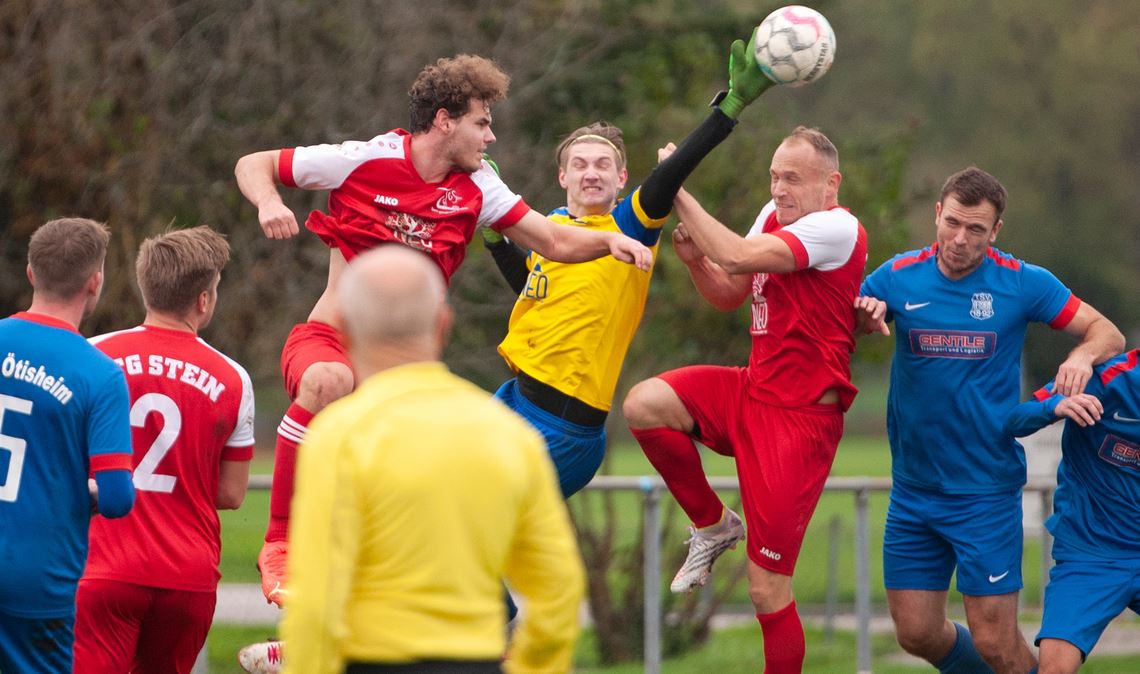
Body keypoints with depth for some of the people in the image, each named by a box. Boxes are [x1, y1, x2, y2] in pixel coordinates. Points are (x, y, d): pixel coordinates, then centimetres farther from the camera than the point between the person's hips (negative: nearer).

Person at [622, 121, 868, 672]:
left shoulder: (837, 229, -17)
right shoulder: (774, 215, 10)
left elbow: (738, 257, -27)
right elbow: (729, 294, 20)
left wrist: (678, 194, -19)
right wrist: (695, 260, -2)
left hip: (801, 416, -8)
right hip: (752, 392, 8)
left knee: (767, 590, -7)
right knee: (644, 404, -15)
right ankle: (712, 524, 5)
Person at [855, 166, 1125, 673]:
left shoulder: (1021, 283, -5)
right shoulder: (897, 277, -1)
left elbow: (1107, 332, -1)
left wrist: (1083, 355, -23)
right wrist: (864, 316, -18)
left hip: (987, 492, -3)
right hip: (913, 492, 3)